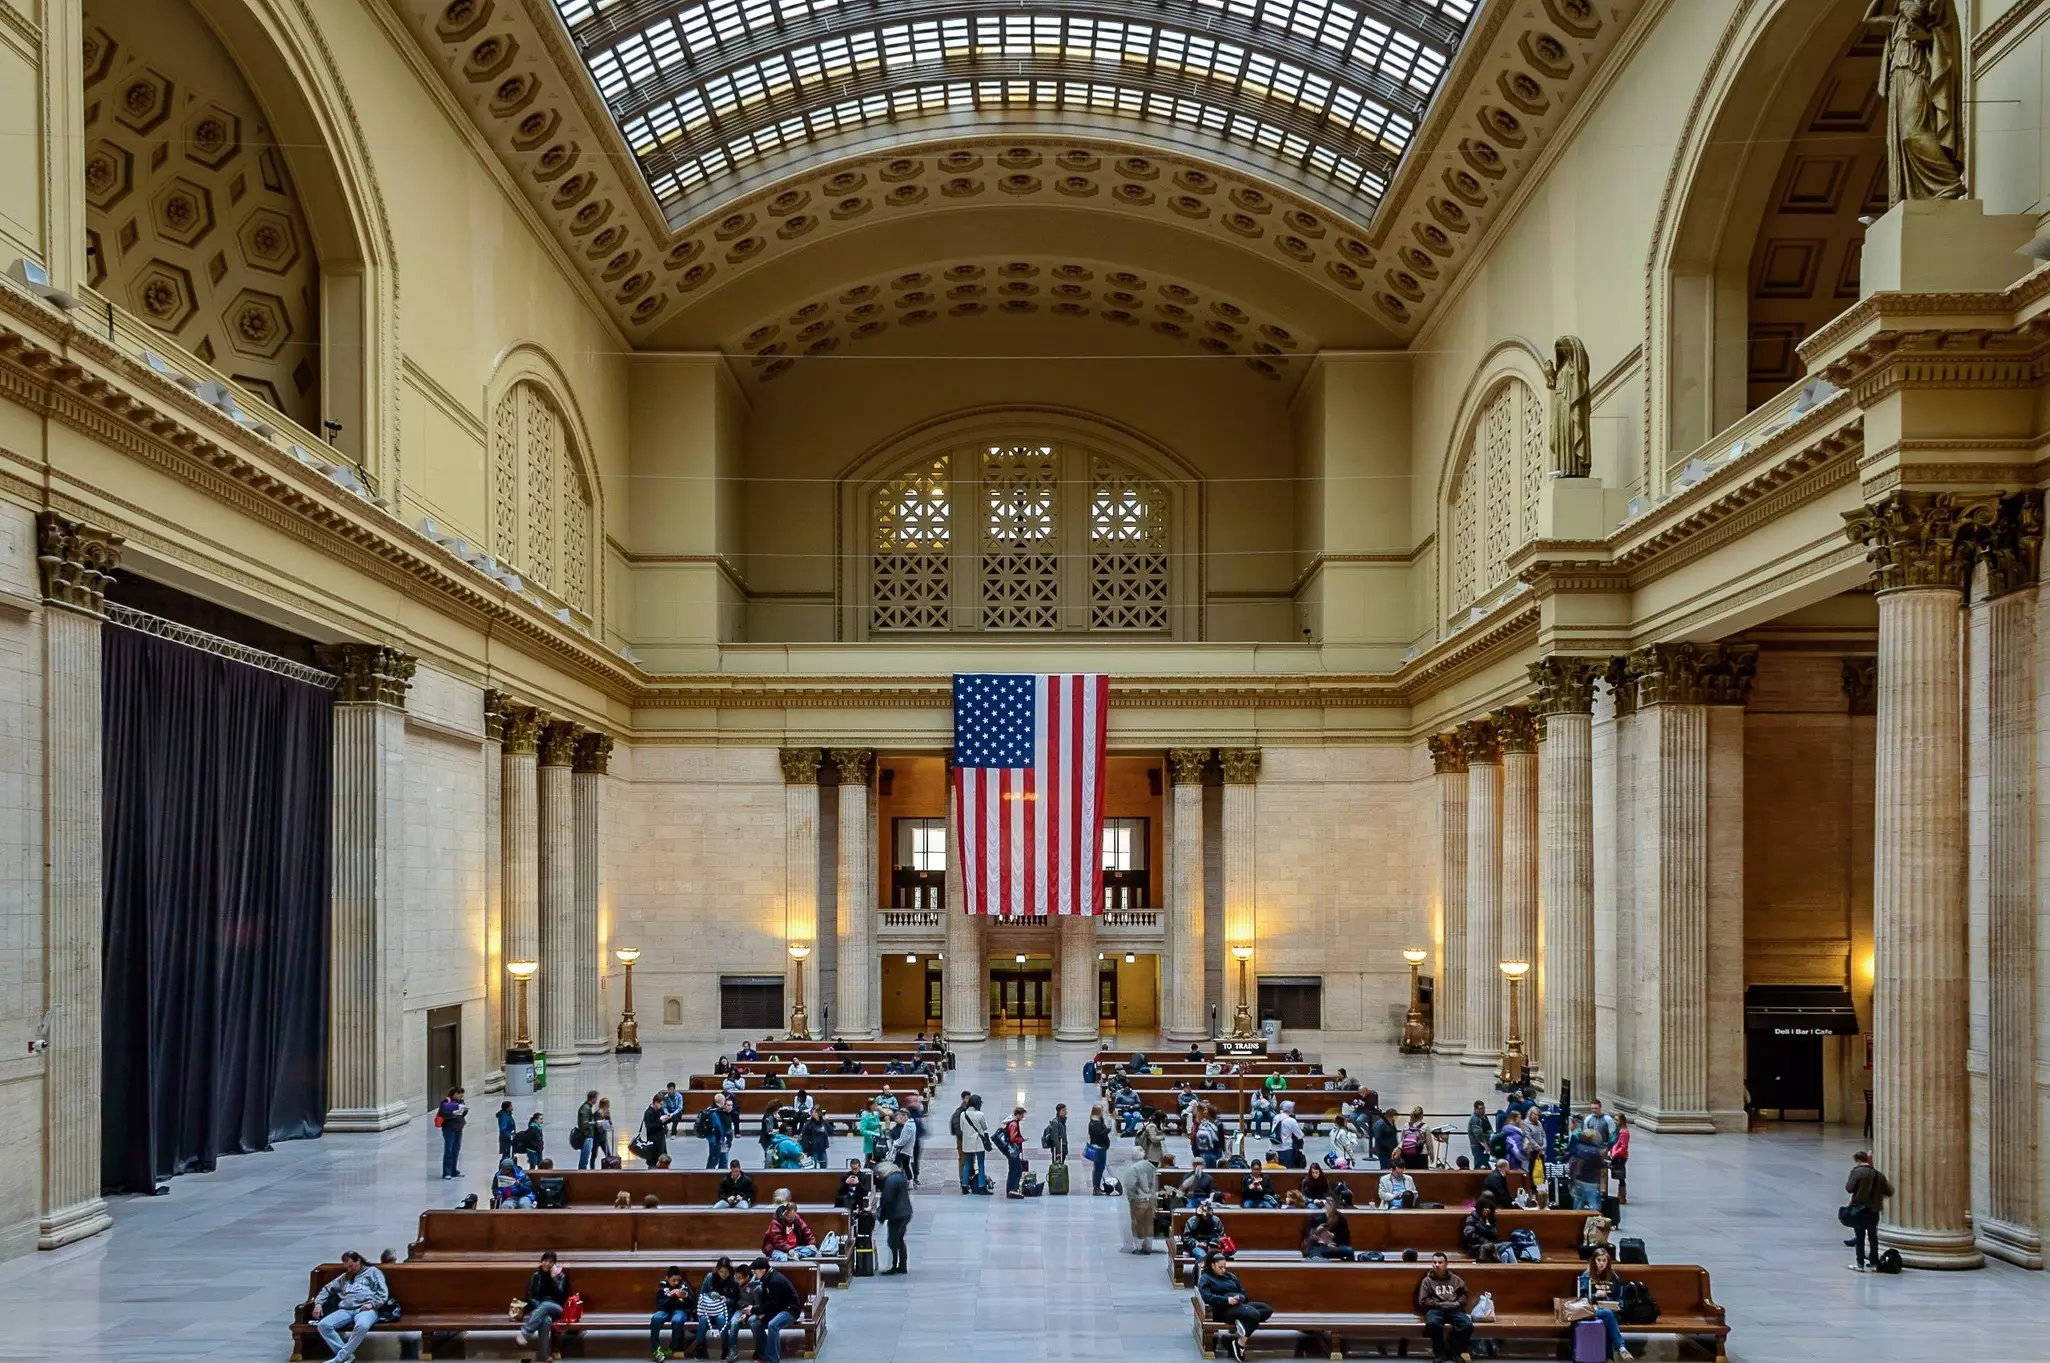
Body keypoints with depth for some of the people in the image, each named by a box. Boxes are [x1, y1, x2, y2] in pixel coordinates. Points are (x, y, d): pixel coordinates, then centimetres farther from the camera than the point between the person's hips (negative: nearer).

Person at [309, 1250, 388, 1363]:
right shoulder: (344, 1277, 31)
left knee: (361, 1326, -41)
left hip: (365, 1309, -5)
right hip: (345, 1310, 5)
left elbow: (383, 1293, 6)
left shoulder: (372, 1272, 16)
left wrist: (371, 1304, -11)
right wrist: (318, 1303, 14)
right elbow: (327, 1289, 33)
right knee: (323, 1325, -24)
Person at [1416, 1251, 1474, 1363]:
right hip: (1436, 1309, -2)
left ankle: (1455, 1352, -5)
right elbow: (1423, 1301, 5)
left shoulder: (1455, 1279, 19)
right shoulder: (1427, 1280, 12)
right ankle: (1439, 1353, -16)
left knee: (1468, 1325, -30)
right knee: (1432, 1323, -40)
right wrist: (1440, 1304, -8)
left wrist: (1457, 1303, -4)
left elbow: (1464, 1294, 17)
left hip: (1454, 1310, 2)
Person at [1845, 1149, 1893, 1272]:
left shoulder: (1856, 1172, -12)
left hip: (1859, 1209, -4)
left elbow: (1849, 1188, -15)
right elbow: (1889, 1192, 4)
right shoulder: (1878, 1175, 3)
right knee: (1873, 1237, 14)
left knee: (1859, 1237, 3)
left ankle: (1860, 1264, 2)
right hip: (1874, 1210, 4)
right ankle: (1874, 1263, 18)